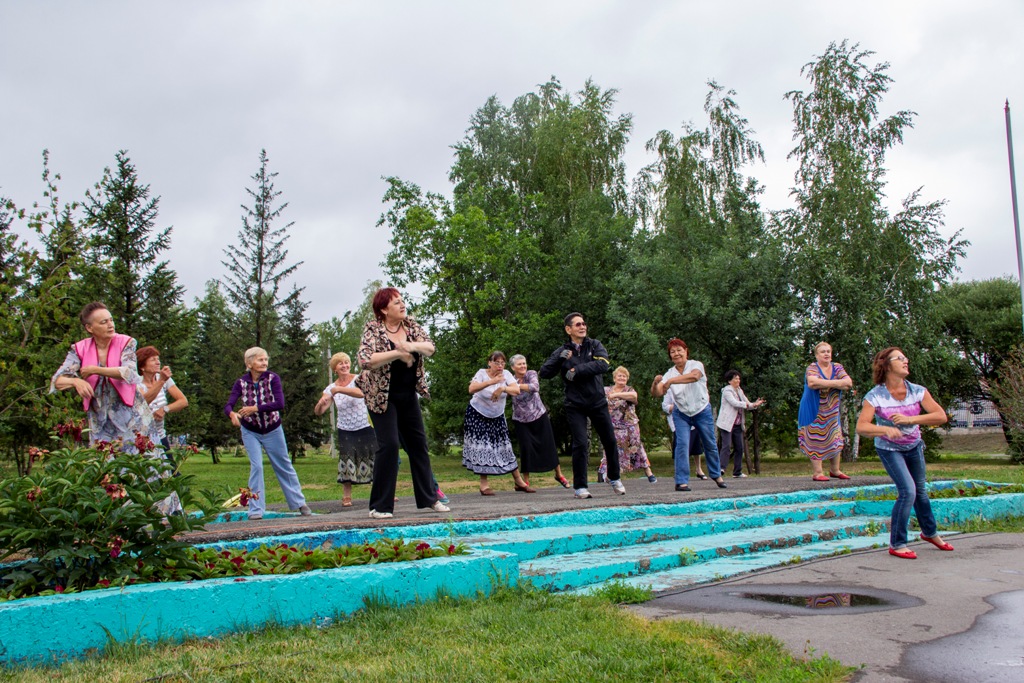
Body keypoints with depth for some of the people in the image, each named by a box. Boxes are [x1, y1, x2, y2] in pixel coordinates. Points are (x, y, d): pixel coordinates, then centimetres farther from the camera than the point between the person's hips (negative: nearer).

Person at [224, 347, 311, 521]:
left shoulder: (273, 379, -14)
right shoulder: (241, 383, -9)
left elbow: (280, 404, -25)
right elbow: (228, 406, -18)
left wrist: (256, 408, -33)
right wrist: (232, 414, -41)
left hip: (273, 430, 0)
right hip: (251, 432, 0)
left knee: (284, 466, 10)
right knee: (256, 467, -10)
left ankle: (299, 503, 23)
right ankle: (256, 509, -1)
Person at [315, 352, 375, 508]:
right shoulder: (331, 388, 2)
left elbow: (361, 393, -30)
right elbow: (318, 411, -5)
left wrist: (338, 389, -36)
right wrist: (321, 403, -29)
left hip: (365, 428, -2)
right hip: (345, 431, 2)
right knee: (347, 460, -8)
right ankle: (346, 497, 0)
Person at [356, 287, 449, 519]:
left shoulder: (410, 325, 3)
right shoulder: (373, 329, -13)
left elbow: (430, 347, -6)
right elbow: (365, 359, -27)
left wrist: (413, 346, -27)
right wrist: (398, 353, -25)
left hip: (408, 394, 6)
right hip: (382, 396, -6)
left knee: (418, 443, 10)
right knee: (388, 444, -13)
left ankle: (429, 498, 22)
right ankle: (380, 506, -4)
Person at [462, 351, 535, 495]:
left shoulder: (506, 374, -8)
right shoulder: (482, 373, -17)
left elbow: (517, 390, -21)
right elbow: (471, 389, -34)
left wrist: (502, 388, -40)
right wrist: (491, 382, -45)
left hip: (497, 416, 3)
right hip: (478, 415, -3)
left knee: (504, 446, 5)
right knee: (482, 447, -7)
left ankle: (519, 482, 10)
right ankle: (483, 485, 0)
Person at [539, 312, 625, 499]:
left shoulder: (595, 345, 4)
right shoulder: (562, 351, 3)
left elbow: (604, 364, -14)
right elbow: (544, 373, -3)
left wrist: (577, 371, -18)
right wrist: (559, 359, -17)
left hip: (598, 401, 2)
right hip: (575, 406, -2)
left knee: (610, 441, 8)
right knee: (581, 444, -10)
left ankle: (614, 478, 29)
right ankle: (580, 487, 1)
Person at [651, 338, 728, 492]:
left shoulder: (696, 365, -13)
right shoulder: (669, 374, -6)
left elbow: (694, 376, -38)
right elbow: (657, 393, -17)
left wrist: (671, 381, -45)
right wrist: (655, 382, -39)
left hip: (702, 411, -1)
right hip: (681, 414, 1)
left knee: (710, 444, 11)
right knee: (682, 444, -14)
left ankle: (716, 475, 32)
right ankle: (681, 481, -13)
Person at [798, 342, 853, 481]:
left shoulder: (837, 368, 7)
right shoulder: (812, 368, -7)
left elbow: (849, 383, -7)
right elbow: (812, 382, -28)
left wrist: (825, 384, -20)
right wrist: (836, 383, -19)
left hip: (832, 411, 5)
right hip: (814, 411, -5)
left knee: (835, 439, 9)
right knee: (816, 440, -7)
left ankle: (835, 470, 20)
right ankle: (817, 473, -5)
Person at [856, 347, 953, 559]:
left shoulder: (918, 391, -13)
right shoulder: (875, 396, -22)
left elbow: (941, 416, -22)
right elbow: (861, 427, -30)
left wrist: (911, 419, -34)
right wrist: (886, 429, -47)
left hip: (914, 446, 4)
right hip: (889, 449, -4)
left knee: (921, 490, 18)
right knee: (907, 491, -16)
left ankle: (930, 532, 43)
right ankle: (897, 544, -3)